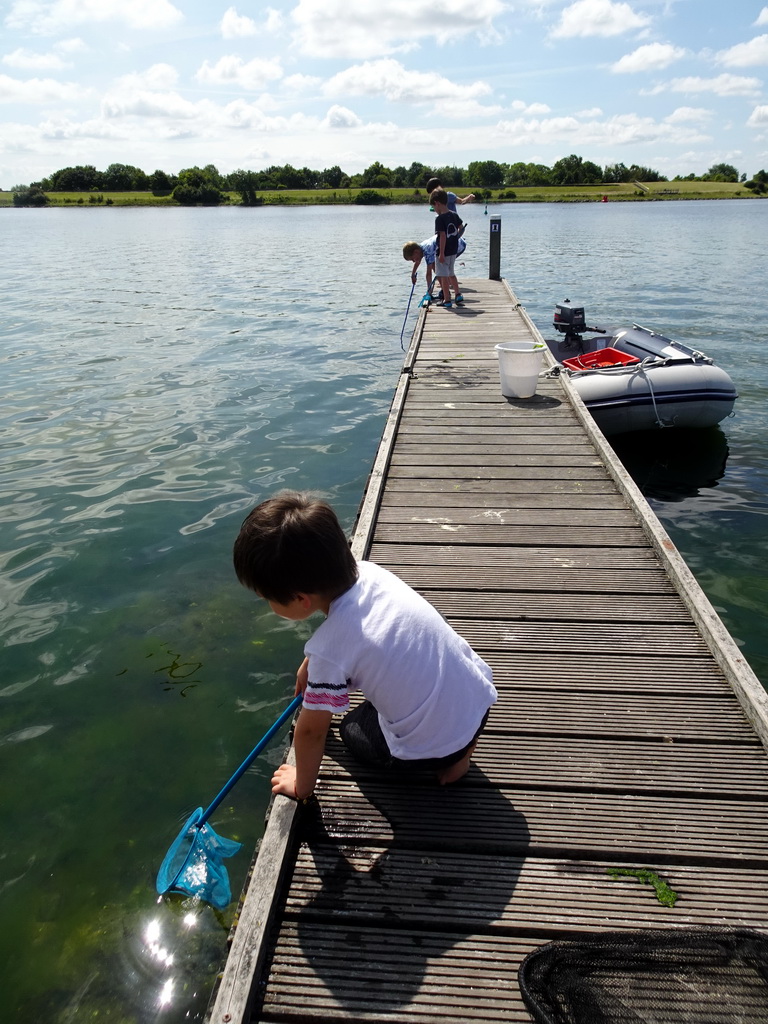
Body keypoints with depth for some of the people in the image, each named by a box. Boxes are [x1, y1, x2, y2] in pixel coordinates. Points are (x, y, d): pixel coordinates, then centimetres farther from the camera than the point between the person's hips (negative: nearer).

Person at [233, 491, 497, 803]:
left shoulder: (329, 650, -28)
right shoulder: (366, 571, -10)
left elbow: (310, 731, -11)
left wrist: (302, 785, 7)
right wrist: (309, 664, 27)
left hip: (435, 747, -6)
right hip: (480, 695, 6)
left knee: (353, 731, 24)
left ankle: (450, 759, 7)